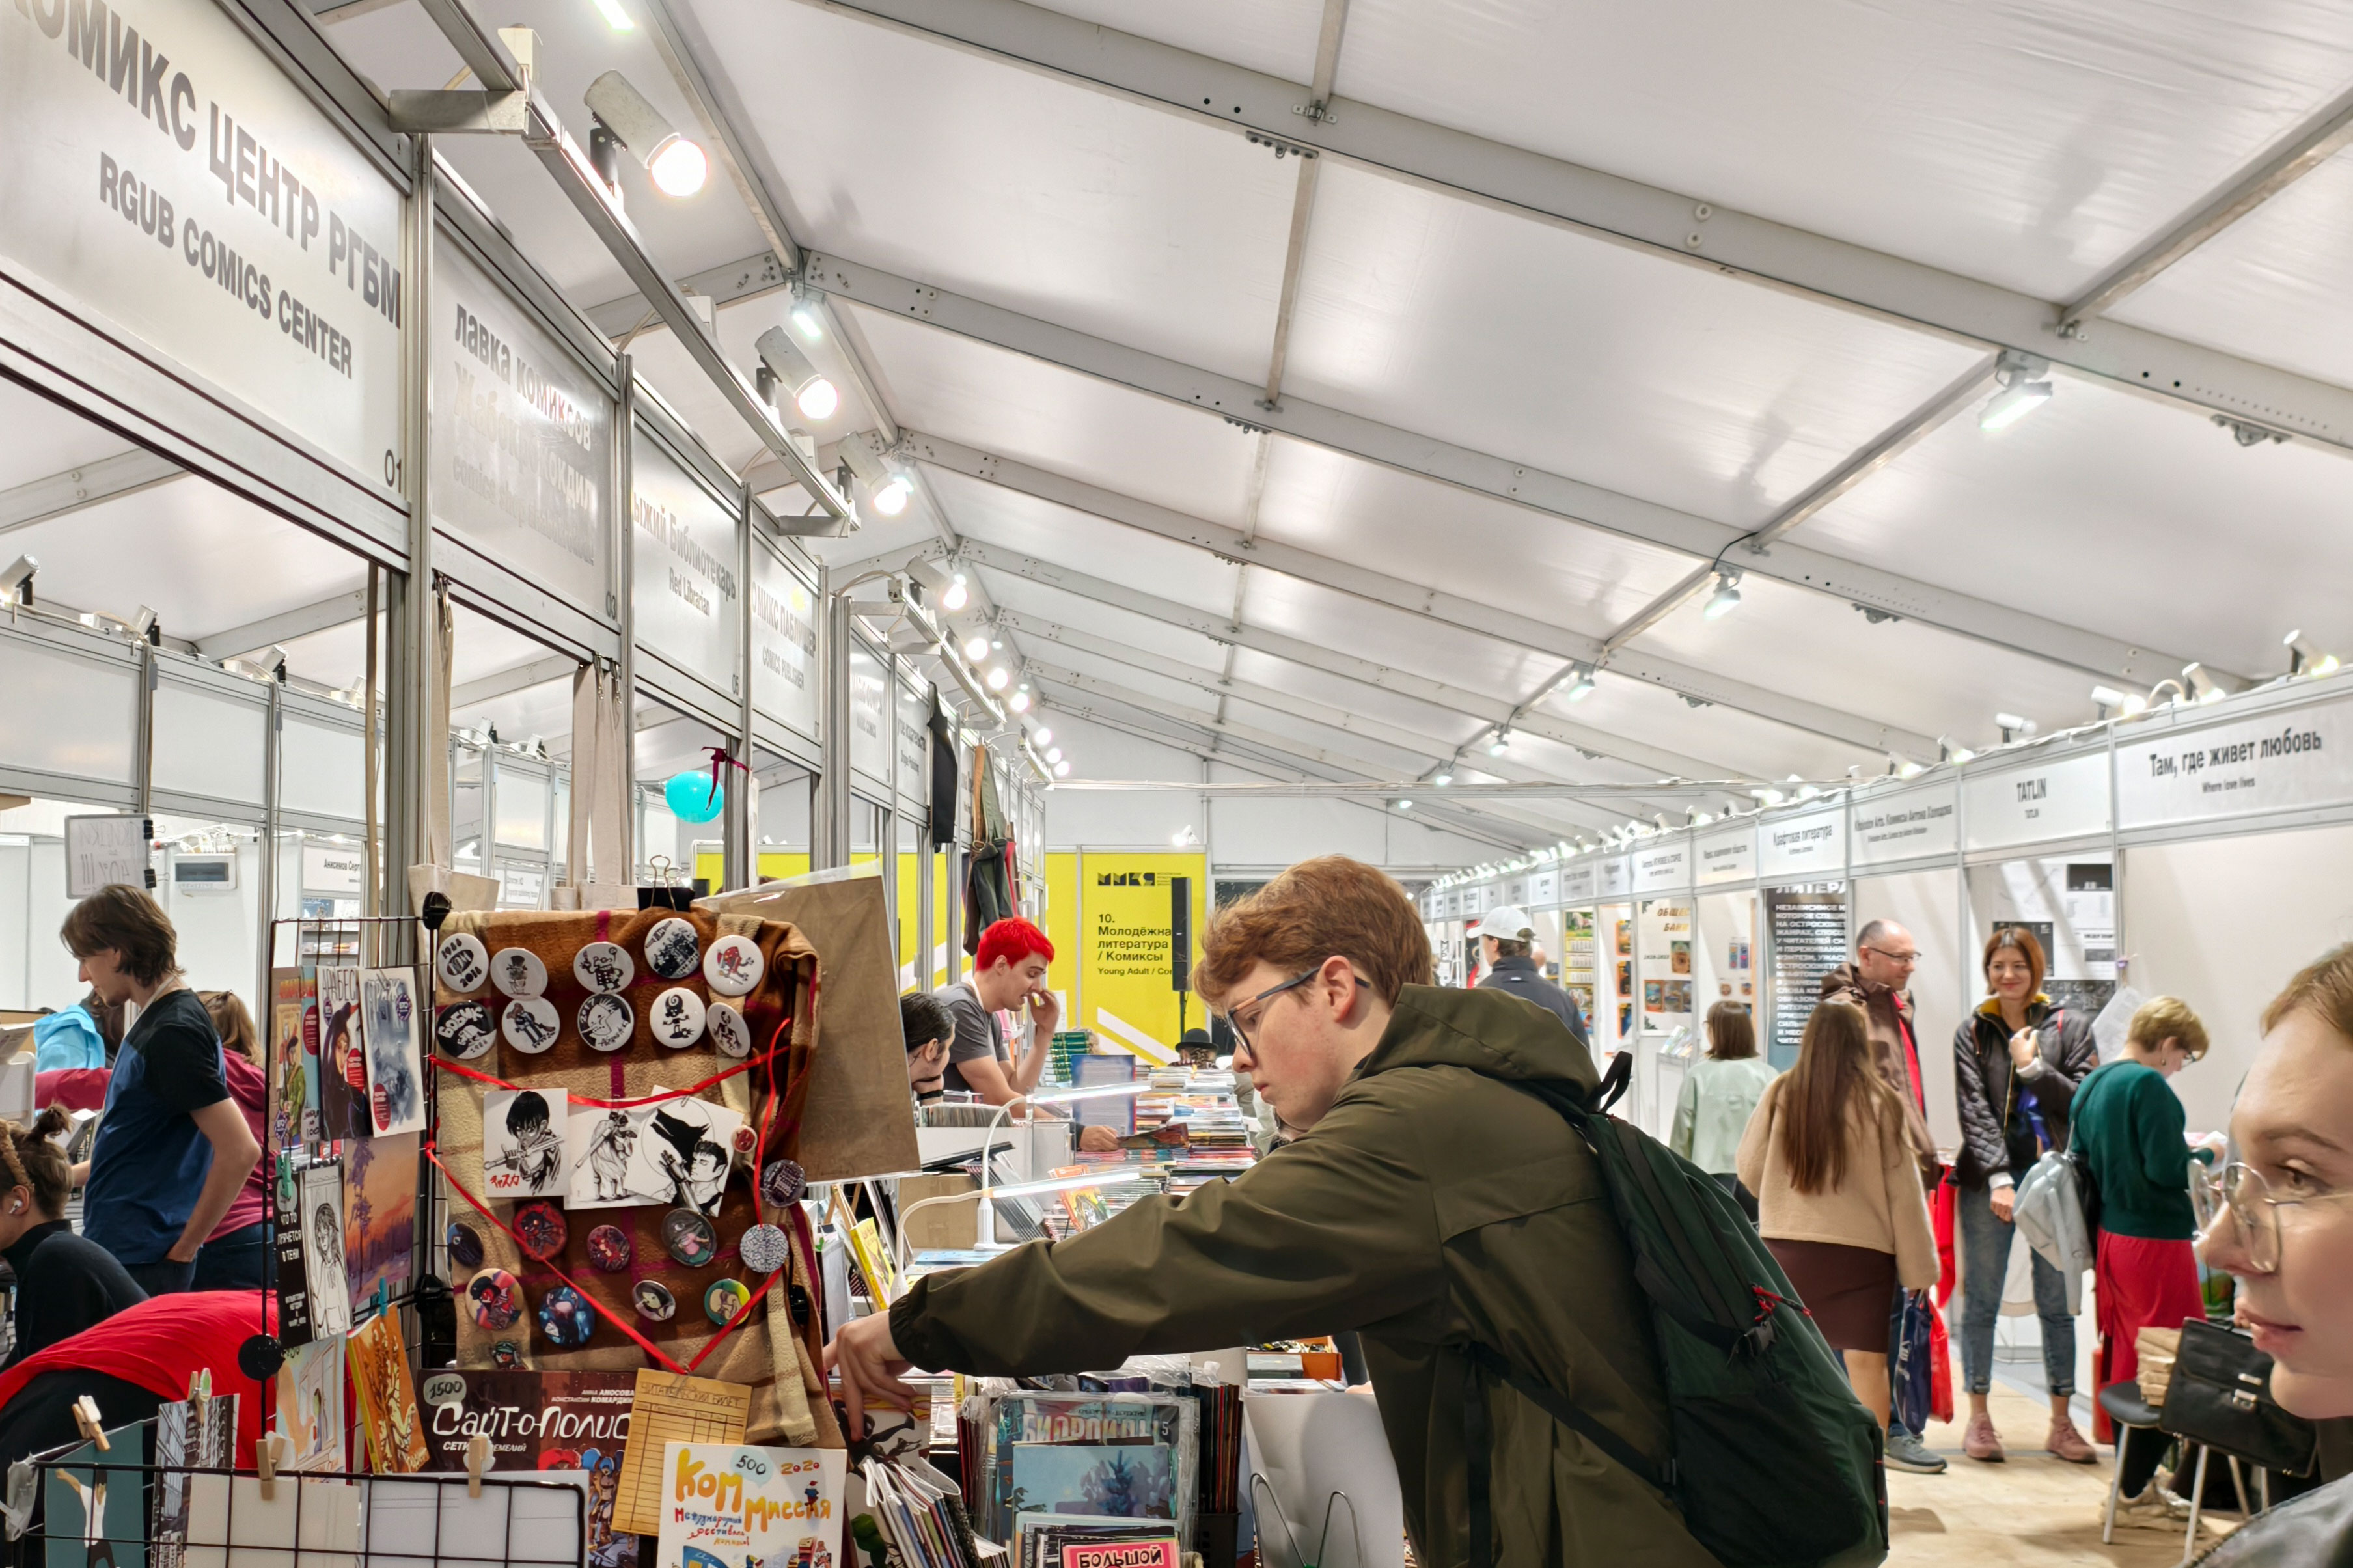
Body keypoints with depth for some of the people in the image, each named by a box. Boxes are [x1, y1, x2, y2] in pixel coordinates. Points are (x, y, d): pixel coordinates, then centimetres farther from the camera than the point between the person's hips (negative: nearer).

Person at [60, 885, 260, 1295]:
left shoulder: (173, 1034, -18)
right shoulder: (155, 1021, 12)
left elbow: (240, 1151, -25)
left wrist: (182, 1250, -19)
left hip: (142, 1265, -9)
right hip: (117, 1249, 10)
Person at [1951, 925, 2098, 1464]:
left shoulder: (2070, 1026, 7)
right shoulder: (1972, 1032, 7)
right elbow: (1974, 1111, -2)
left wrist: (2033, 1067, -7)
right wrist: (1999, 1176, -11)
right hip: (1989, 1179, 0)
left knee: (2057, 1301, 5)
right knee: (1981, 1300, 1)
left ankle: (2061, 1422, 13)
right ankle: (1978, 1417, 9)